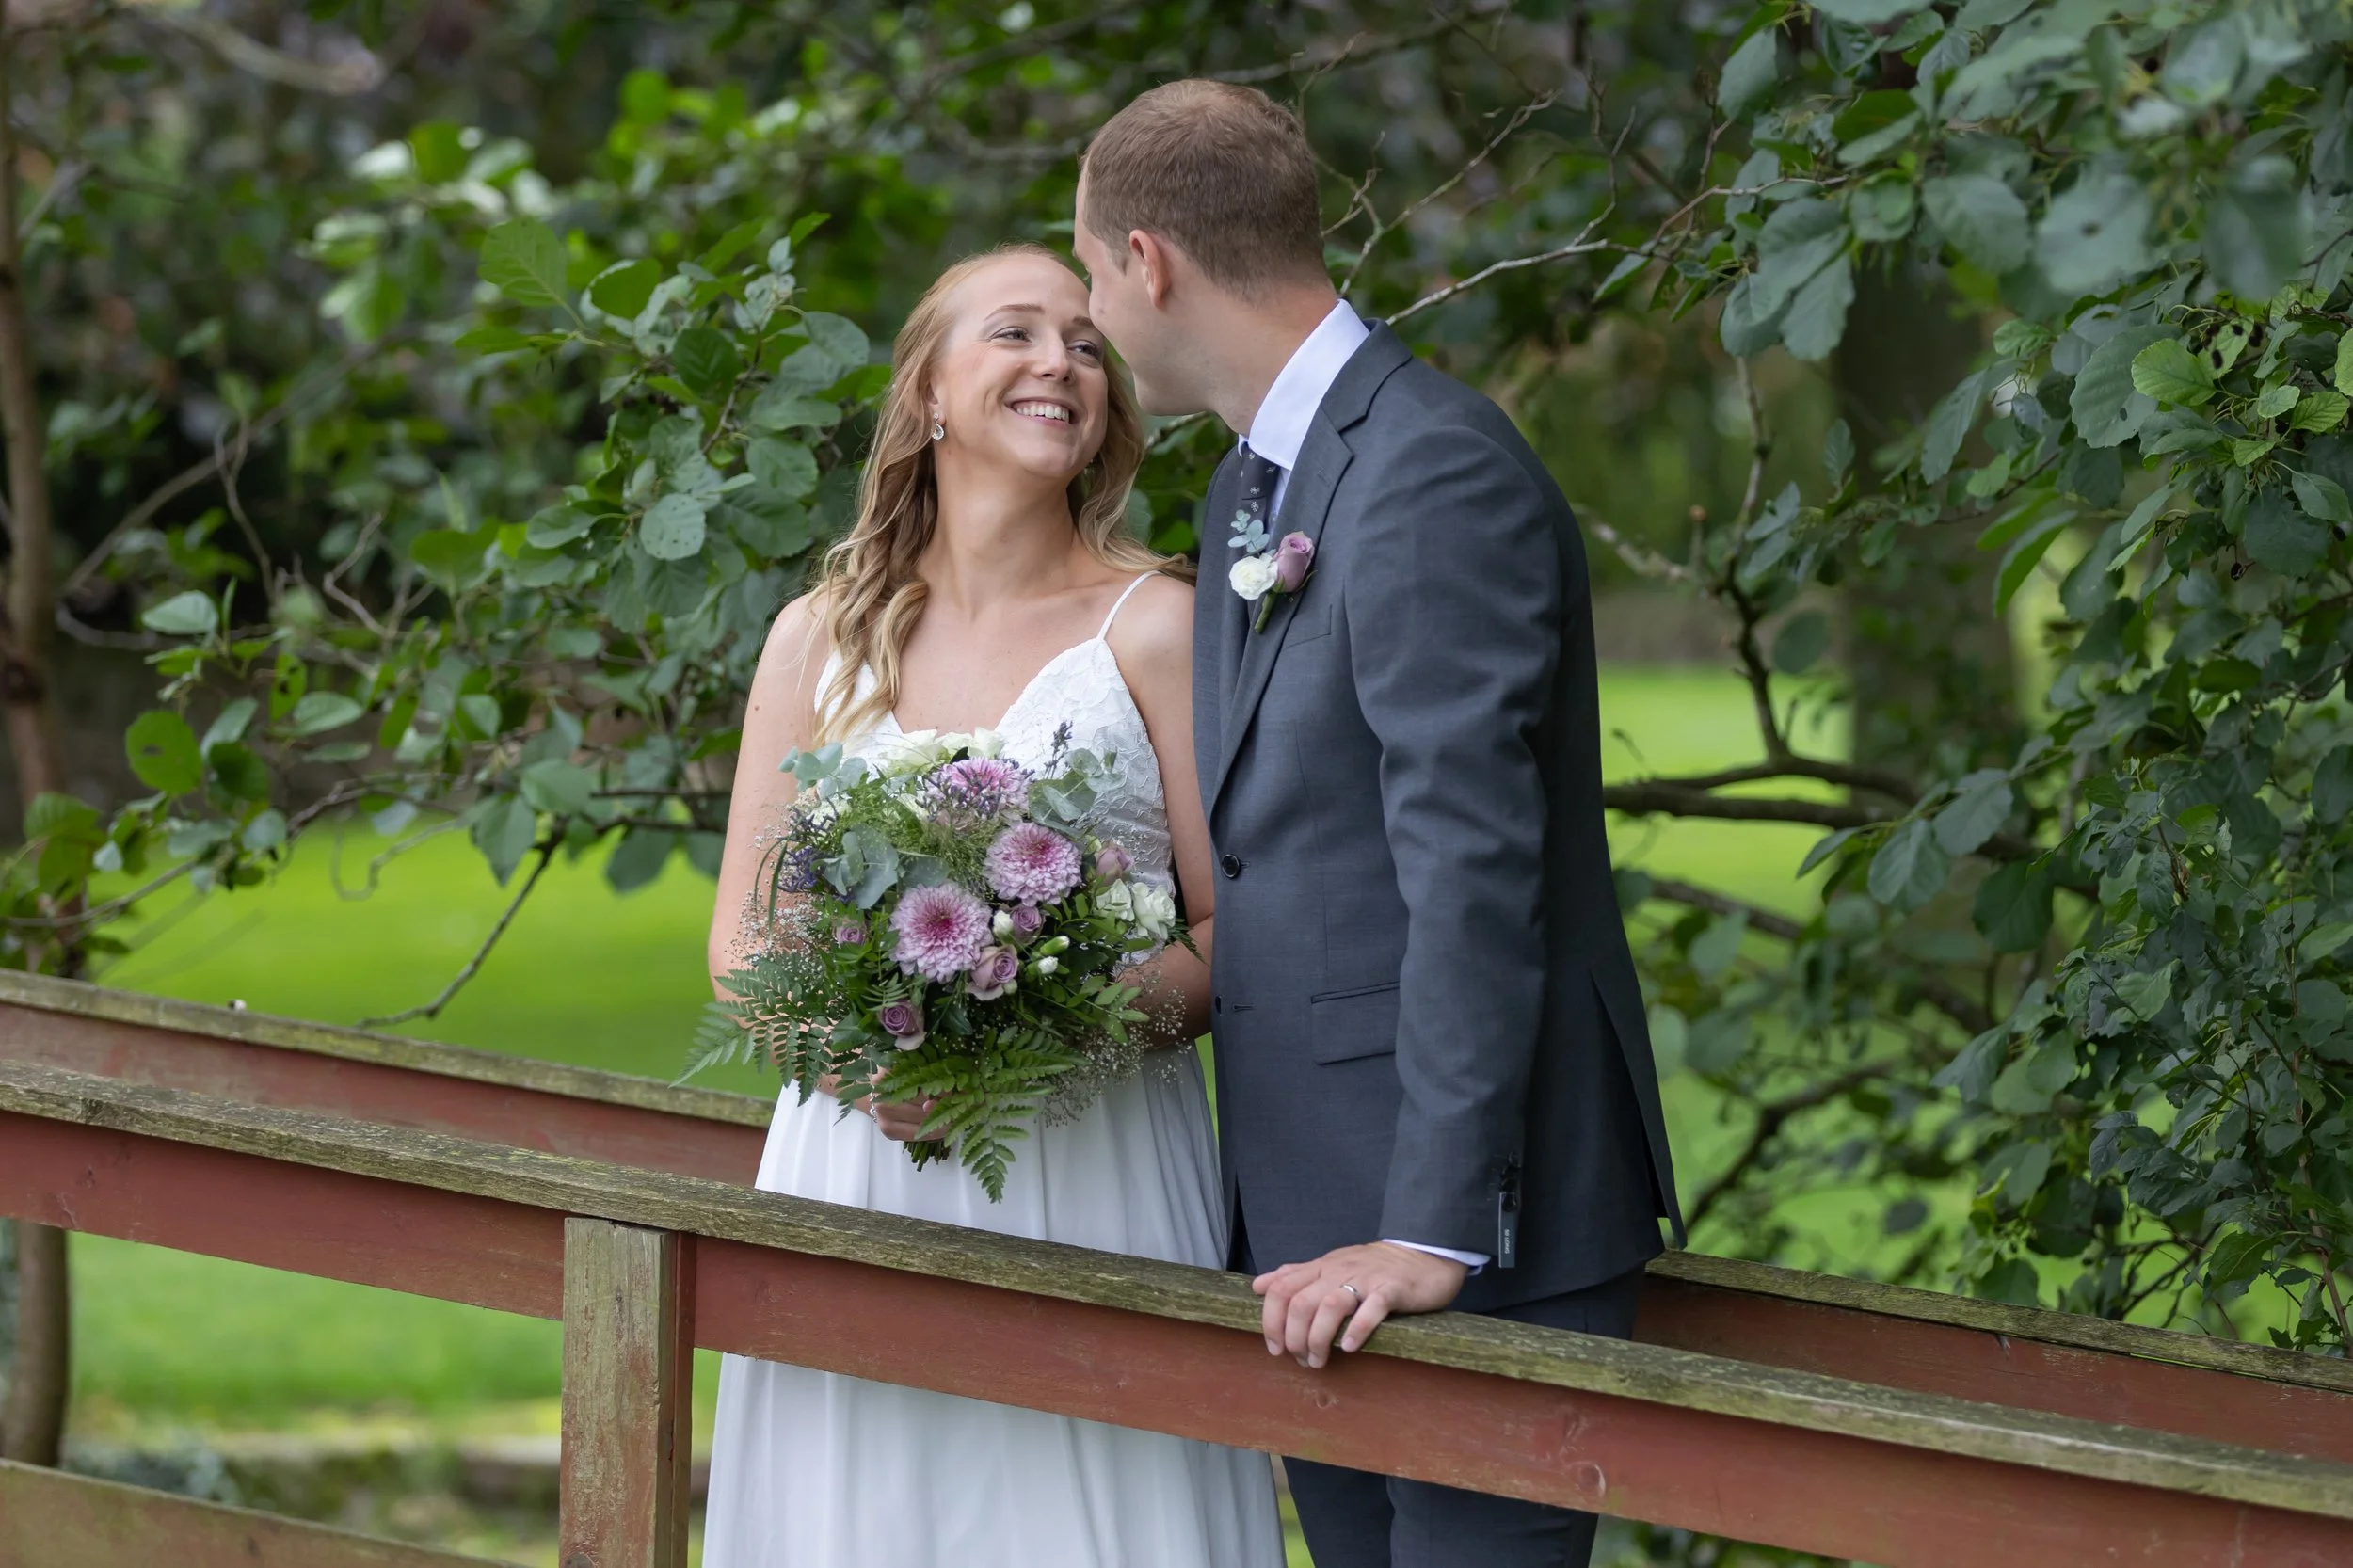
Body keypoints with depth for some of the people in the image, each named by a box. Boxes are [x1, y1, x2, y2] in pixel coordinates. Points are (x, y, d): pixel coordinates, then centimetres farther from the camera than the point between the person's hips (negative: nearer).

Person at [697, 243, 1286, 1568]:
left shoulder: (1155, 626, 0)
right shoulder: (823, 638, 8)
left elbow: (1237, 930, -2)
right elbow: (742, 938, 10)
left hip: (1091, 1171, -2)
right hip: (857, 1164, 3)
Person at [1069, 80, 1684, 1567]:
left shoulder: (1437, 472, -16)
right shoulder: (1252, 490, 15)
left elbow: (1471, 867, -22)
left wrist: (1433, 1228, -25)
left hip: (1477, 1213, -9)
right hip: (1314, 1216, 9)